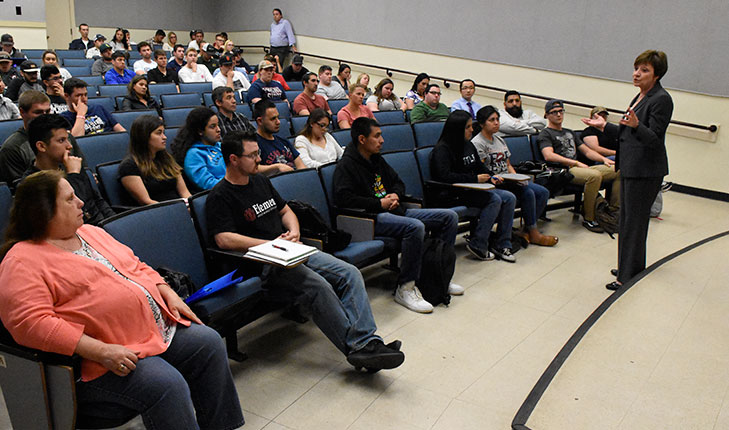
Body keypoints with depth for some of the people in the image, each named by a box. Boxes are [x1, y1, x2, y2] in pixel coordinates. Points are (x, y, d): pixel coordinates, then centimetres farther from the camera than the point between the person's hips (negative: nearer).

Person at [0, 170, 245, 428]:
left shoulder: (90, 233, 17)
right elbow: (31, 323, -21)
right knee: (167, 385, -28)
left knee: (208, 342, -4)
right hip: (101, 361, -8)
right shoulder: (22, 262, -9)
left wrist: (170, 296, 6)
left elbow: (138, 268, 23)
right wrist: (101, 351, -26)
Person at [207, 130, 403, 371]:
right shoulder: (220, 197, -4)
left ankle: (366, 342, -22)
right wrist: (271, 244, -17)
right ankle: (355, 347, -23)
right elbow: (224, 239, -16)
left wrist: (294, 231, 4)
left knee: (350, 274, -13)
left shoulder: (260, 180, 20)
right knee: (318, 287, -31)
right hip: (263, 263, -8)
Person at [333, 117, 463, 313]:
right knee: (415, 227, -37)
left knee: (449, 216, 2)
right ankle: (405, 289, -25)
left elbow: (398, 182, 29)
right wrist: (380, 203, -15)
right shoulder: (346, 165, -7)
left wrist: (395, 195, 4)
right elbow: (343, 198, -20)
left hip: (394, 211, 9)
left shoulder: (377, 159, 19)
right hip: (370, 218, -9)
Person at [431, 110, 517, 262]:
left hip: (471, 189, 9)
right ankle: (477, 245, -18)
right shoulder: (442, 149, -11)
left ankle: (501, 244, -6)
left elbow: (480, 166, 27)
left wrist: (491, 176, 5)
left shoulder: (468, 145, 16)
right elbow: (445, 176, -22)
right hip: (452, 194, -9)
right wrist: (475, 179, -20)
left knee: (509, 198, -8)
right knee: (494, 199, -25)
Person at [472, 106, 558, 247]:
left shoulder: (499, 140, 20)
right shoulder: (477, 143, -6)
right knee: (528, 192, -27)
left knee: (543, 192, -7)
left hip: (508, 181, 9)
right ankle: (533, 234, -15)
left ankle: (527, 231, -8)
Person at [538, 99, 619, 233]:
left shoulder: (570, 133, 31)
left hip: (581, 168, 8)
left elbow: (586, 151, 30)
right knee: (595, 175, -36)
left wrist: (604, 159, 10)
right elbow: (549, 156, -13)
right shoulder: (545, 134, 5)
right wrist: (576, 163, -16)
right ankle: (588, 219, -26)